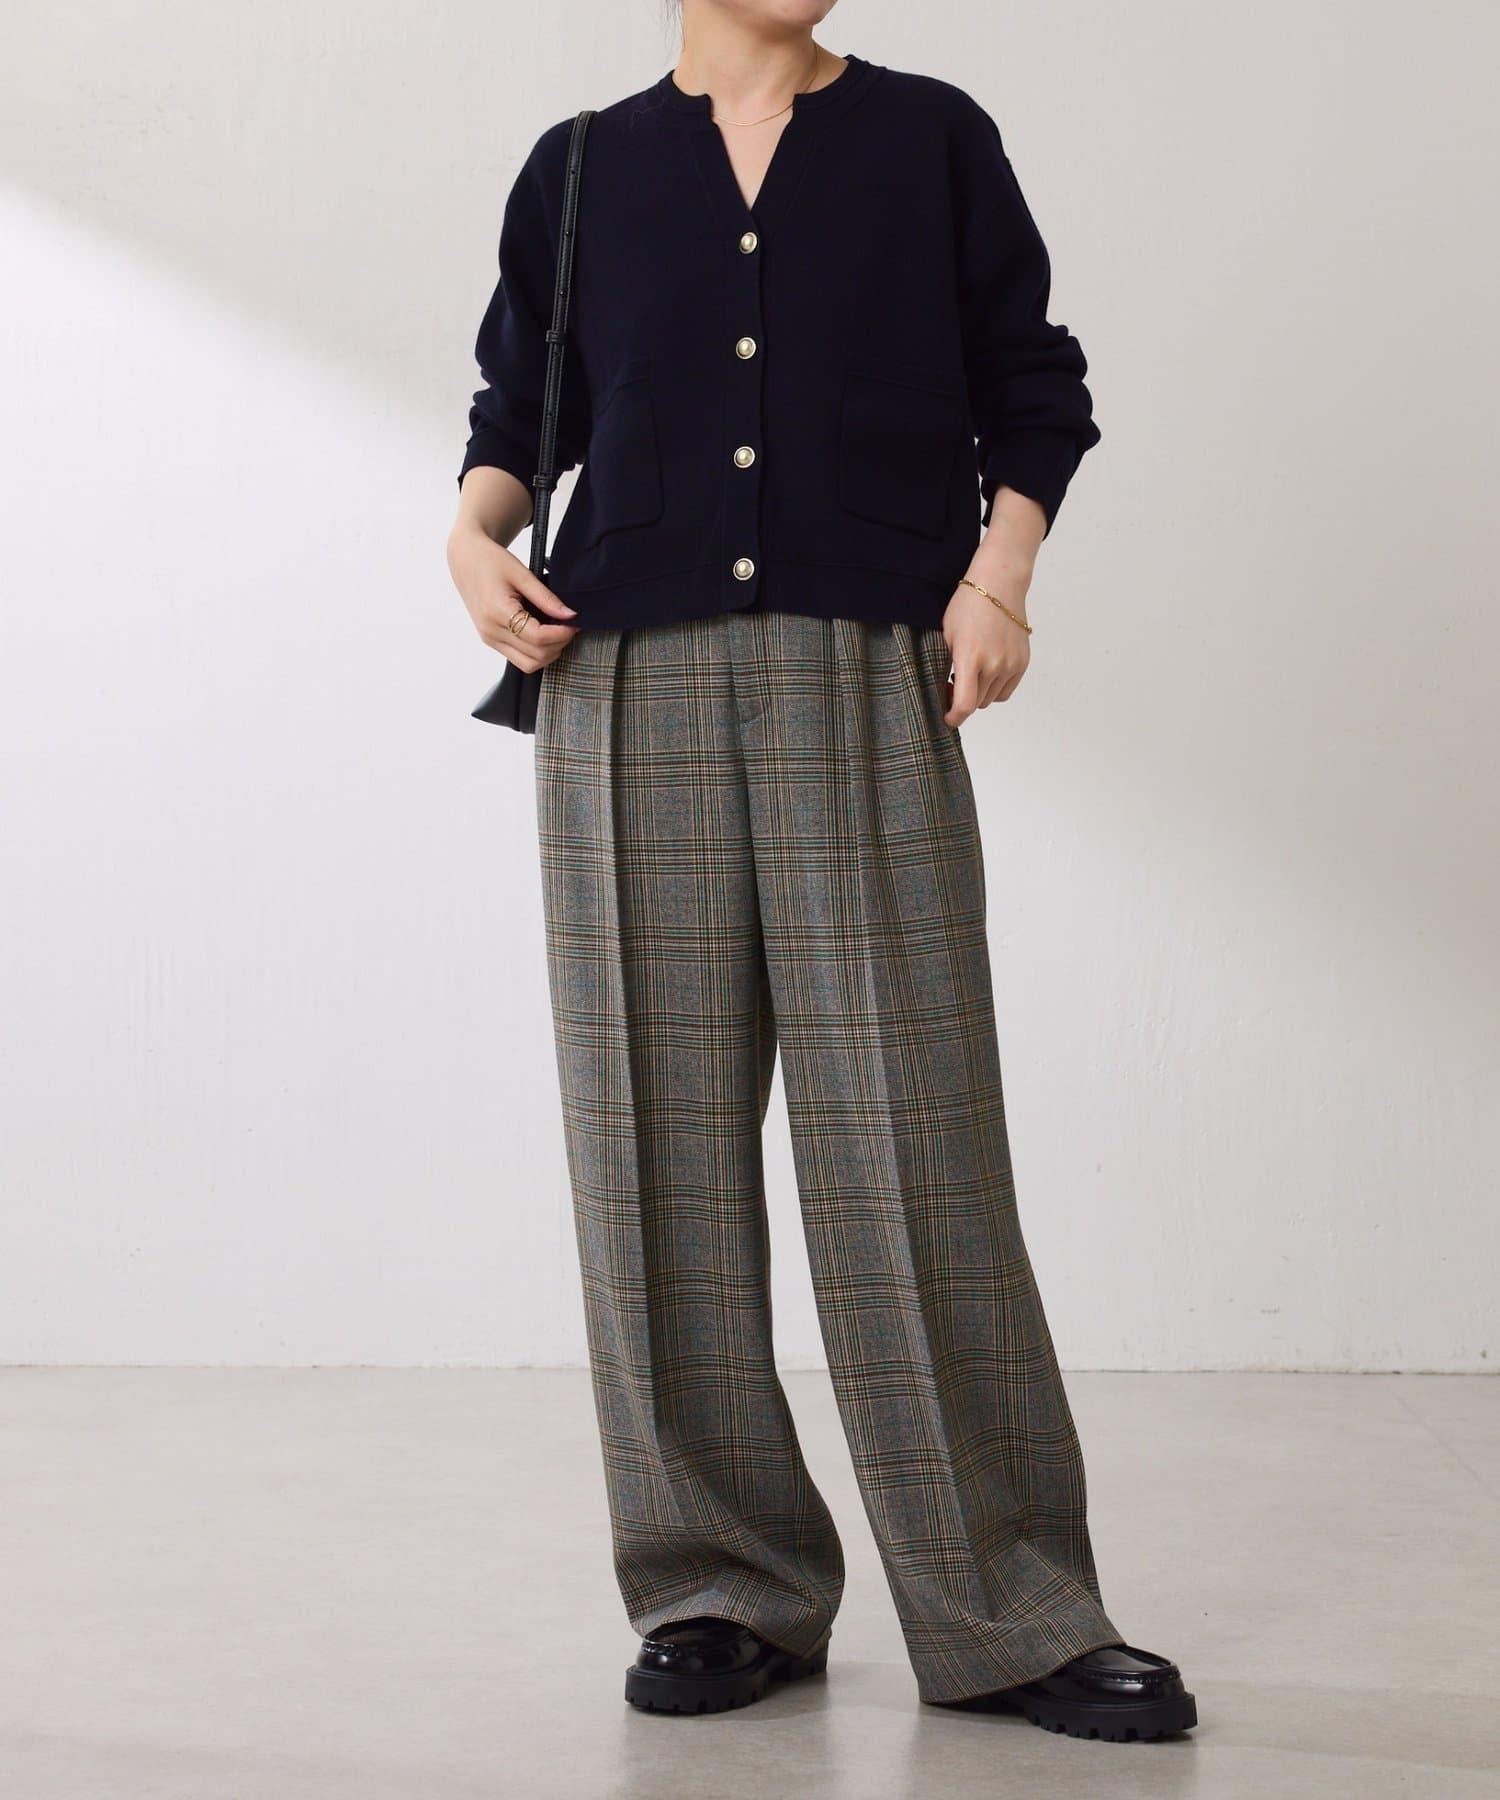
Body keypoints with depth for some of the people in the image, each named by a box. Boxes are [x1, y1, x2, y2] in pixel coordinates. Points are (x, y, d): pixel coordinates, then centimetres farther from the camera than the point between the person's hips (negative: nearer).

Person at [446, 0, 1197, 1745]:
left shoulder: (933, 141, 12)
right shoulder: (583, 169, 14)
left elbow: (1030, 389, 14)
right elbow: (522, 405, 21)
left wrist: (999, 569, -2)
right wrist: (475, 532, 2)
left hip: (865, 685, -1)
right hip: (632, 688, 2)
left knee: (913, 1141, -6)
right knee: (661, 1142, 0)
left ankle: (1009, 1615, 1)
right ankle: (722, 1593, 10)